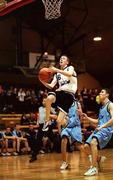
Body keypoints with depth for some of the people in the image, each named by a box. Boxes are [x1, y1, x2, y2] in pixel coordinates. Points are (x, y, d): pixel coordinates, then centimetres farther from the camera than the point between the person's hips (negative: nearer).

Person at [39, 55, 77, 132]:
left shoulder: (70, 68, 8)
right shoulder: (57, 74, 23)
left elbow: (70, 74, -19)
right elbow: (51, 86, 14)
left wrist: (56, 70, -22)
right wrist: (43, 82, -4)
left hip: (69, 94, -4)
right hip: (60, 92, 4)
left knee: (59, 121, -11)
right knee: (49, 98, -34)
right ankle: (47, 121, -22)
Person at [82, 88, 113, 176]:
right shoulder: (102, 107, 23)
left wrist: (102, 126, -20)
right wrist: (87, 118, 19)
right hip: (99, 129, 9)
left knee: (93, 142, -32)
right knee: (86, 146, 3)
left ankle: (94, 168, -32)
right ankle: (99, 158, 27)